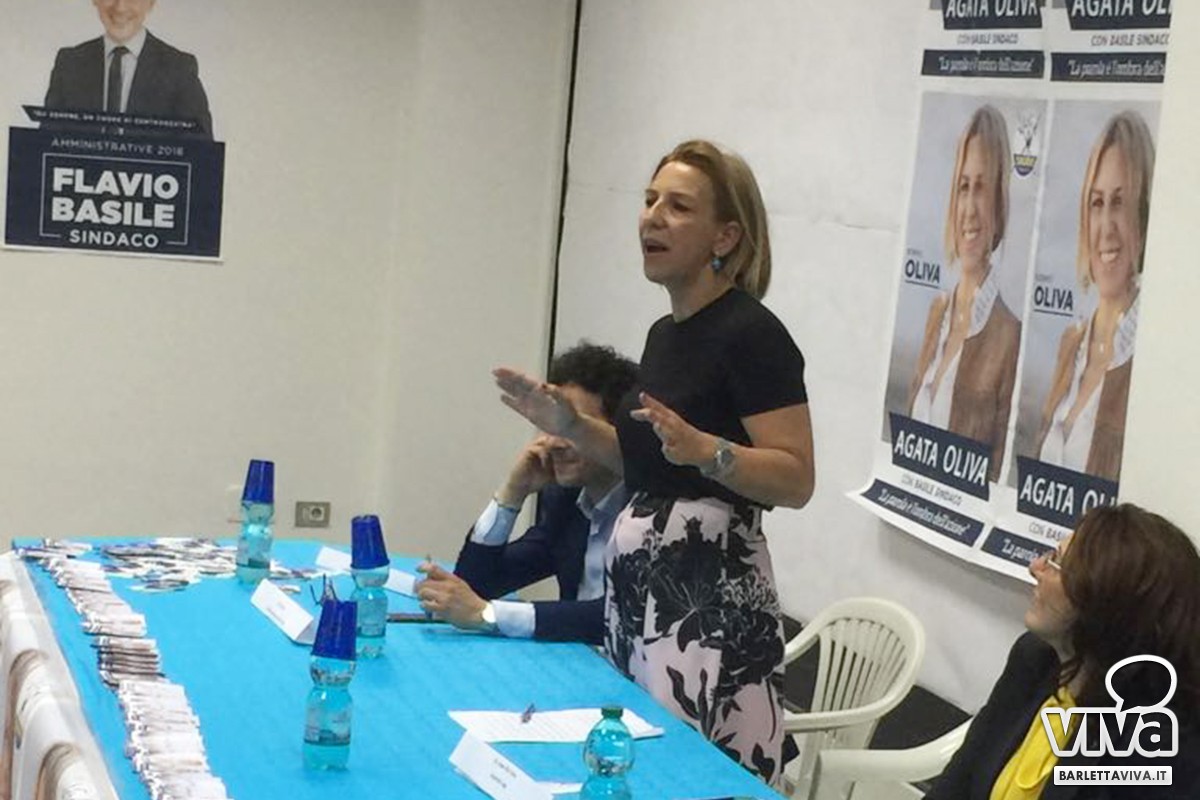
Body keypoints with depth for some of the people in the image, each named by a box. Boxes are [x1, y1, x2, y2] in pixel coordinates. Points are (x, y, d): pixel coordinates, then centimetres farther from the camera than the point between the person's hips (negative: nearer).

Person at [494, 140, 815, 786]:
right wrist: (570, 425, 12)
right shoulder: (665, 332, 13)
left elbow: (795, 479, -17)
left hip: (710, 589, -9)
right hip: (637, 579, 9)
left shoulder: (751, 333, -13)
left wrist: (705, 450, -31)